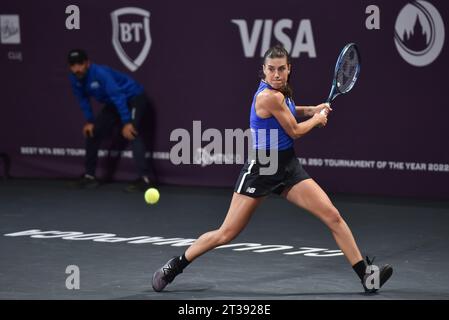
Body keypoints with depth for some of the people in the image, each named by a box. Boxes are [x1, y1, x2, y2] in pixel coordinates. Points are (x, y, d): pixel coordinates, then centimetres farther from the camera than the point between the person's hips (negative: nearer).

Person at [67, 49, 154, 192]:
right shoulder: (75, 79, -10)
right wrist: (89, 121, -1)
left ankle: (144, 179, -34)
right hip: (113, 103, 9)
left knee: (131, 132, -29)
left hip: (134, 98, -9)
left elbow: (118, 97, -38)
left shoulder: (100, 73, -34)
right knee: (92, 132, 8)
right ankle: (89, 176, 20)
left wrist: (126, 123, -40)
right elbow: (83, 100, 7)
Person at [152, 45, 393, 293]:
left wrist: (310, 110, 19)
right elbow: (295, 131, -10)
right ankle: (174, 267, 14)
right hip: (261, 170, -7)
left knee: (333, 216, -5)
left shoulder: (279, 92, 5)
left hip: (289, 168, 7)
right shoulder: (269, 96, -20)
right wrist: (317, 119, 8)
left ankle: (366, 275, -2)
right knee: (226, 234, -3)